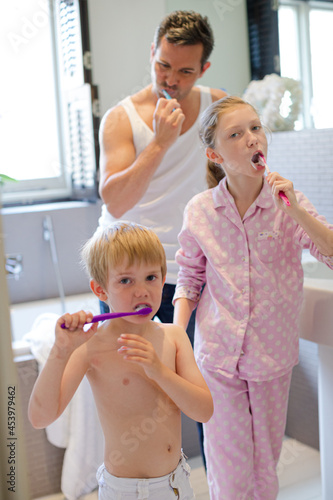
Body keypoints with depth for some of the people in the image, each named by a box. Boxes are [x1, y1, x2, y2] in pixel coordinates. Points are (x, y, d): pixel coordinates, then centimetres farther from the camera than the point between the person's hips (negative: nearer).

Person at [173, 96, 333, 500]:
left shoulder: (287, 201, -9)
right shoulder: (199, 211, -7)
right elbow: (190, 277, 5)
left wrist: (293, 210, -27)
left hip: (273, 354, 1)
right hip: (217, 357, 0)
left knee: (265, 468, 17)